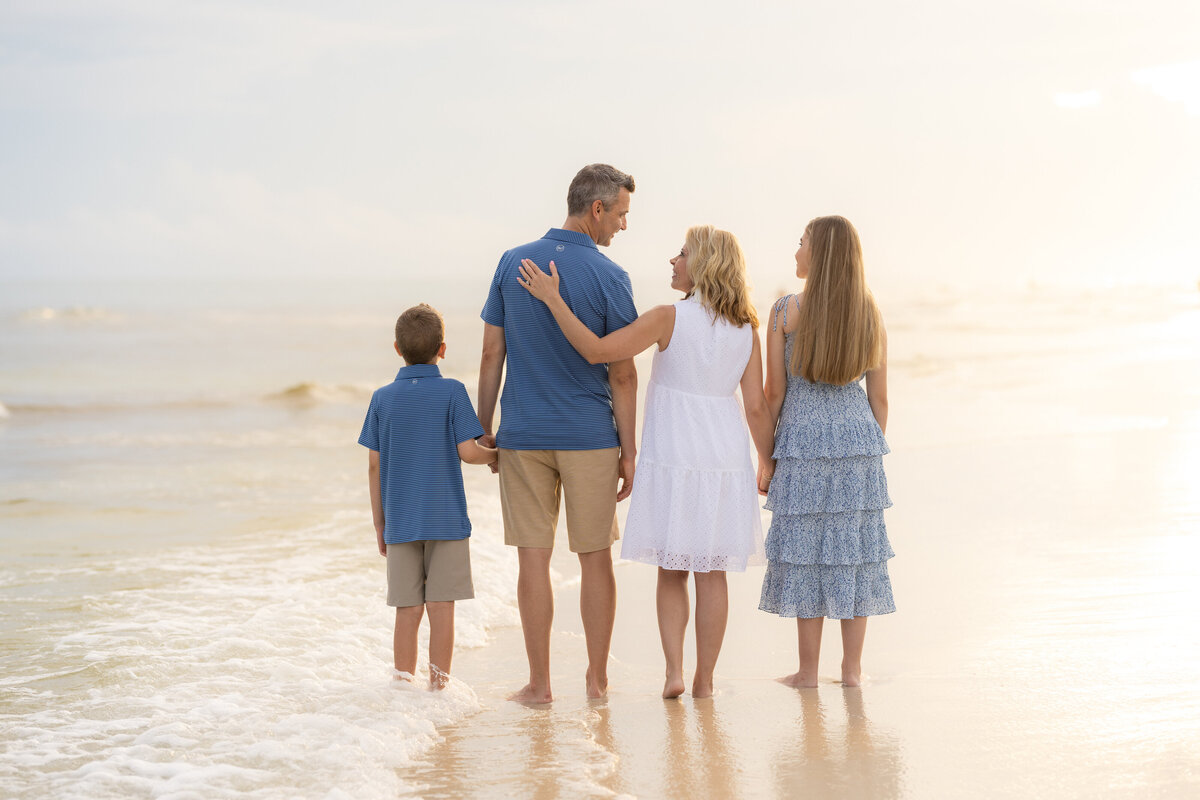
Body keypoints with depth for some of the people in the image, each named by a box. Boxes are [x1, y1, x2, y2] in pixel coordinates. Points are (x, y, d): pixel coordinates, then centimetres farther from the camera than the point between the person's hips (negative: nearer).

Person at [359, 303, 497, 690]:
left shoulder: (383, 398, 3)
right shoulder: (452, 392, -6)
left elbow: (375, 466, 4)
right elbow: (467, 451, -12)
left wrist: (379, 523, 12)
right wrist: (496, 454, 9)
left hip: (400, 523, 3)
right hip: (446, 520, -3)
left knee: (408, 612, 6)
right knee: (441, 609, 2)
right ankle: (438, 688, 4)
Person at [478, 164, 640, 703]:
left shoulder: (512, 264, 1)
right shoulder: (609, 277, -8)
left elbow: (491, 355, 3)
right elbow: (622, 375, -6)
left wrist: (482, 433, 11)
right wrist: (629, 450, 1)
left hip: (523, 435, 2)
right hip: (590, 436, -2)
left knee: (534, 558, 3)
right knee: (595, 558, 9)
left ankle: (539, 682, 6)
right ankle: (597, 677, 16)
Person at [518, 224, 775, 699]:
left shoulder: (669, 318, -11)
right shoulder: (745, 330, 1)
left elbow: (597, 350, -17)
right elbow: (756, 408, 1)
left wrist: (552, 299, -12)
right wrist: (769, 465, 11)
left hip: (672, 458, -3)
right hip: (725, 458, 3)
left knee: (671, 570, 10)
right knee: (712, 572, 9)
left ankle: (674, 671, 0)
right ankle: (704, 678, 12)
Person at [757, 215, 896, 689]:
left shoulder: (786, 311, -7)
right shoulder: (870, 315, 3)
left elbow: (775, 392, -5)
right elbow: (880, 397, 5)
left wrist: (766, 458, 2)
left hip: (802, 440, -3)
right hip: (858, 437, 3)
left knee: (807, 551, 3)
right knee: (854, 549, 8)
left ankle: (808, 670, 6)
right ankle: (852, 667, 11)